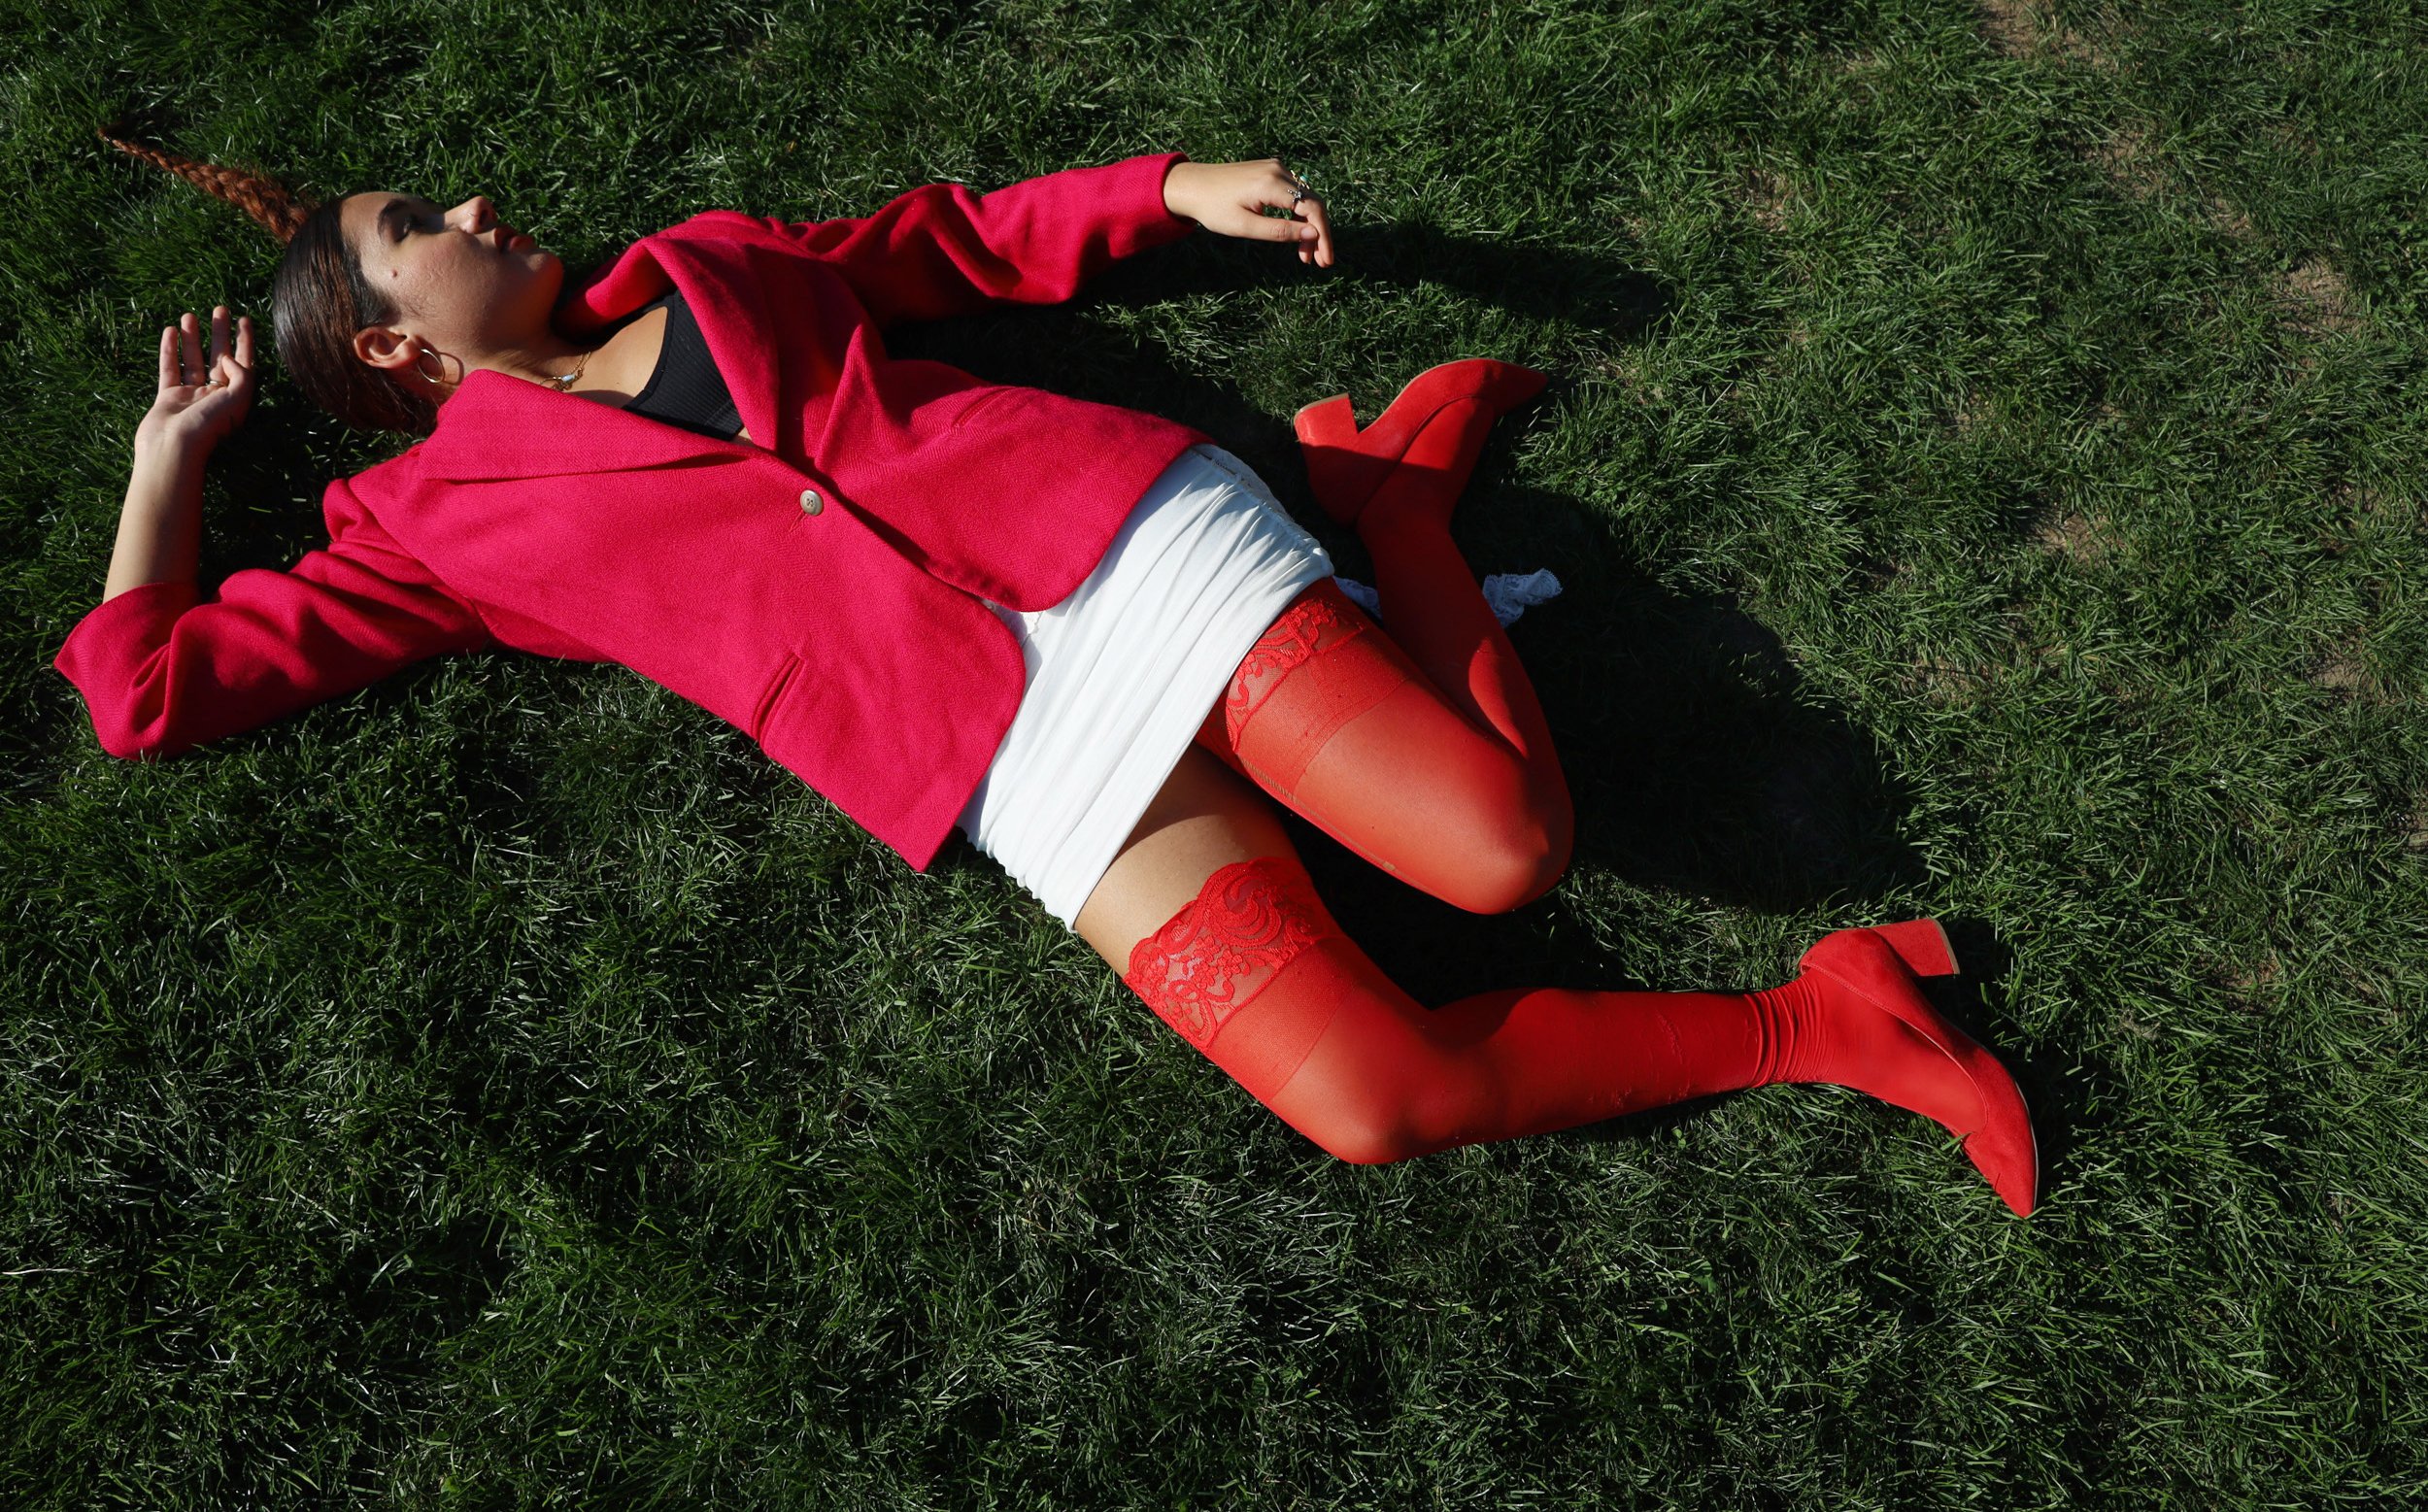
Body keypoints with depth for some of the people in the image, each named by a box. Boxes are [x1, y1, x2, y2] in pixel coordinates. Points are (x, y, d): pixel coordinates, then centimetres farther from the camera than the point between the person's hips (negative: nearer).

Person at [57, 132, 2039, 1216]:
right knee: (1363, 1098, -21)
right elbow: (151, 685, 17)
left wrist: (1171, 189, 20)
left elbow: (958, 242, 31)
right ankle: (1809, 1024, -2)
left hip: (1147, 551, 3)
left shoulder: (710, 271, 24)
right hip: (1042, 790, -2)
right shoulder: (435, 522, 15)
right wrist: (172, 453, 24)